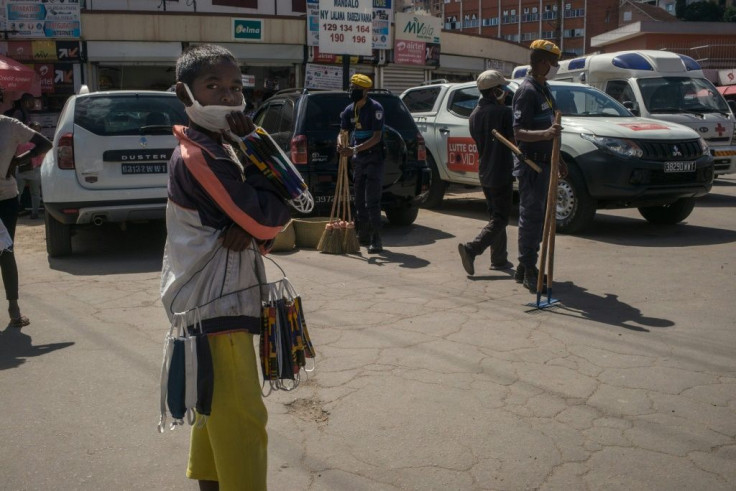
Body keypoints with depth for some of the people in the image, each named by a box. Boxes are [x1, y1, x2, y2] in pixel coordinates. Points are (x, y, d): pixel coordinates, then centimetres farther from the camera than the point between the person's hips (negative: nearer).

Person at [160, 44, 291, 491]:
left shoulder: (220, 146, 11)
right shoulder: (200, 155, -18)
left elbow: (279, 208, 4)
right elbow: (268, 218, -21)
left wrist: (252, 228, -17)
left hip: (215, 301, 10)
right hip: (216, 306, -10)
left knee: (218, 408, 22)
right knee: (242, 417, -5)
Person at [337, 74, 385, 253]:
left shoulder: (375, 108, -14)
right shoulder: (349, 110, 7)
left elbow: (377, 137, -20)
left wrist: (354, 149, -28)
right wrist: (341, 144, -17)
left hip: (374, 159, -7)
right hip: (358, 158, 7)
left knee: (372, 201, -11)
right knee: (359, 200, 12)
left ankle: (376, 240, -8)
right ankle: (363, 237, 22)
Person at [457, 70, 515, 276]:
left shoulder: (474, 115, 8)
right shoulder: (503, 112, -14)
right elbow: (514, 140, -12)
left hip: (484, 172, 8)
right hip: (501, 173, -8)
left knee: (495, 215, 17)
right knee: (500, 219, -3)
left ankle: (499, 259, 21)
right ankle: (471, 249, -19)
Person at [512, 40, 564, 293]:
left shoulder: (544, 89, 16)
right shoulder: (527, 91, -14)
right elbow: (519, 132, -21)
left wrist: (555, 159, 24)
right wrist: (545, 134, -38)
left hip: (543, 162, 10)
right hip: (530, 163, -10)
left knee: (538, 217, 13)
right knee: (530, 217, -6)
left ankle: (525, 268, 22)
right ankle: (529, 272, 0)